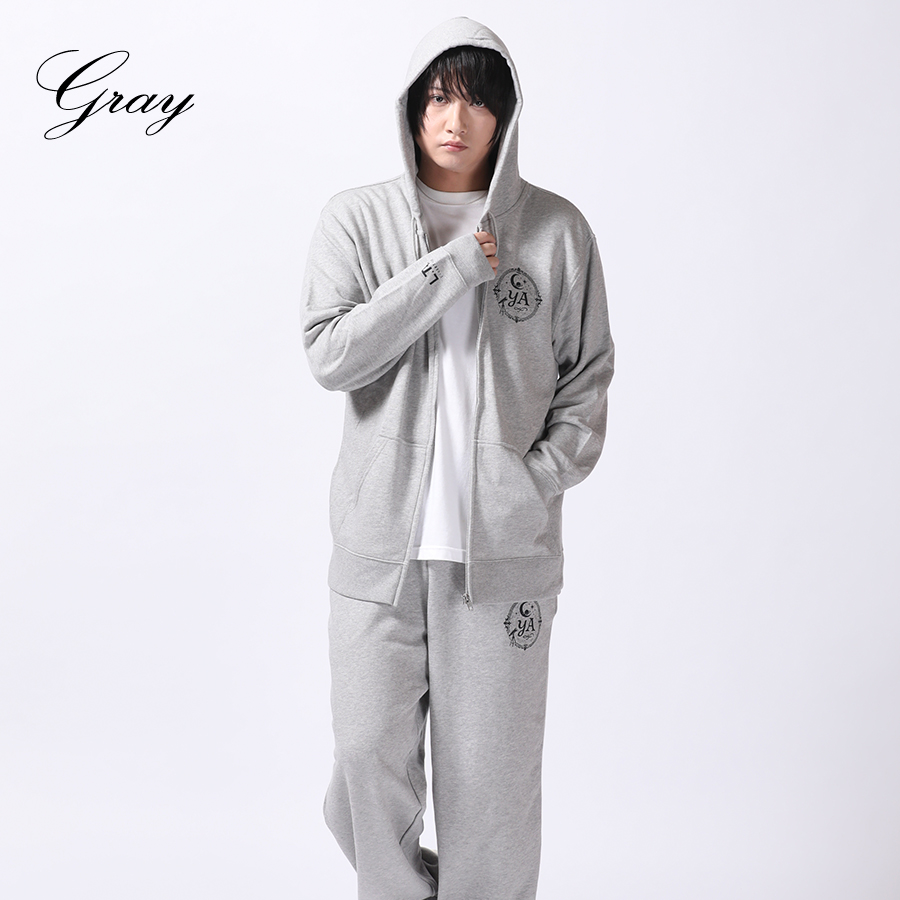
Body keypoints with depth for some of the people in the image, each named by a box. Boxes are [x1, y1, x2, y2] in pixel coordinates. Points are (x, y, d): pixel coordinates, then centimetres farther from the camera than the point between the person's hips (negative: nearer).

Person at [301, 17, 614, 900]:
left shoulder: (556, 229, 3)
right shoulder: (355, 219, 3)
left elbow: (587, 377, 6)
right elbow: (331, 355, -10)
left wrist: (538, 482, -7)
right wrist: (449, 268, -13)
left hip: (504, 546, 0)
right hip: (380, 539, 1)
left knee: (491, 769, 5)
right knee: (370, 757, 8)